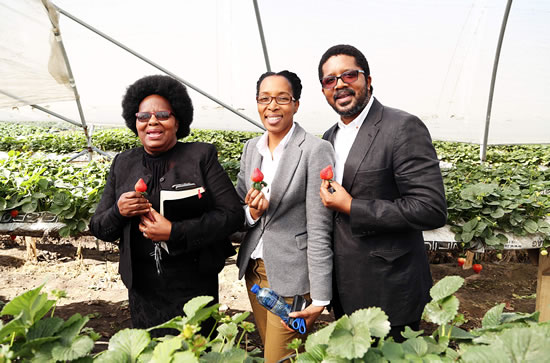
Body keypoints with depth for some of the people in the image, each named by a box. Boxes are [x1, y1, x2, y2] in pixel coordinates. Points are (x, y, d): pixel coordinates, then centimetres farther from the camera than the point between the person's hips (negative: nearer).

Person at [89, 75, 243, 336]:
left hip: (195, 288, -3)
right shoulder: (123, 164, 6)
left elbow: (233, 214, -12)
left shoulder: (202, 156, -5)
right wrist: (118, 212, -13)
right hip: (143, 291, 3)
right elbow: (98, 228, 10)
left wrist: (175, 232, -19)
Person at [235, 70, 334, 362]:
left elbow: (319, 229, -17)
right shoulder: (251, 147, 5)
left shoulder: (316, 150, -15)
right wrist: (251, 212, -12)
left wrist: (320, 297, -16)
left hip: (291, 276, -6)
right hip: (253, 268, 6)